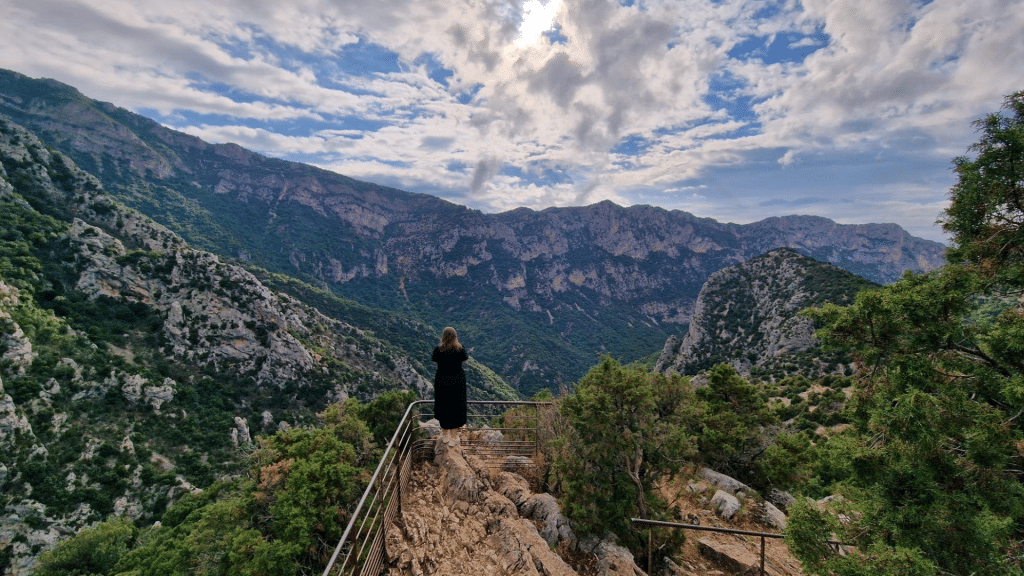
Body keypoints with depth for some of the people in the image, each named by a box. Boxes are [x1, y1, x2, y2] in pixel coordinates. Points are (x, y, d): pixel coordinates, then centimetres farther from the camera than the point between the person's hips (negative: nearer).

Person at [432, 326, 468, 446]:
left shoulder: (439, 349, -15)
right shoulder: (460, 349, -13)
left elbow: (434, 359, 2)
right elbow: (465, 359, 3)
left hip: (441, 380, 0)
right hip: (457, 381, 0)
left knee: (443, 406, 17)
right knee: (455, 406, 13)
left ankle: (444, 434, 31)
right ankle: (452, 437, 23)